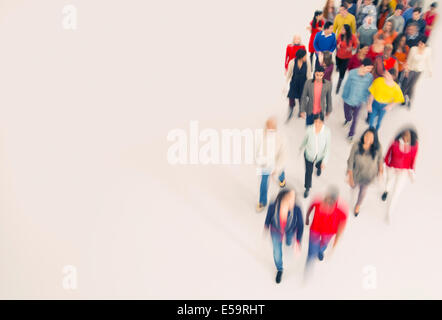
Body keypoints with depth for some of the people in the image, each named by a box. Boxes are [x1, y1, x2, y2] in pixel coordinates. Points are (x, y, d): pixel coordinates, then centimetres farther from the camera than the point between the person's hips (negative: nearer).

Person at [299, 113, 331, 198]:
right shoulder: (309, 129, -27)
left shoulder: (327, 131, -30)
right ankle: (307, 188, 40)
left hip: (320, 156, 1)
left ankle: (319, 168, 73)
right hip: (309, 154, -1)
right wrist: (301, 147, 14)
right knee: (308, 172, 13)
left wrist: (324, 161, -20)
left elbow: (327, 147, -20)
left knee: (319, 165, 33)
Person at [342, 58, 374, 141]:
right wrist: (344, 96, 0)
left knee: (355, 119, 12)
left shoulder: (370, 77, -17)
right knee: (347, 114, 26)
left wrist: (364, 100, -2)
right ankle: (348, 119, 63)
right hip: (348, 100, 1)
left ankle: (351, 134, 34)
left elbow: (368, 90, -3)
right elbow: (346, 85, -8)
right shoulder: (352, 73, -20)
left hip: (358, 102, 0)